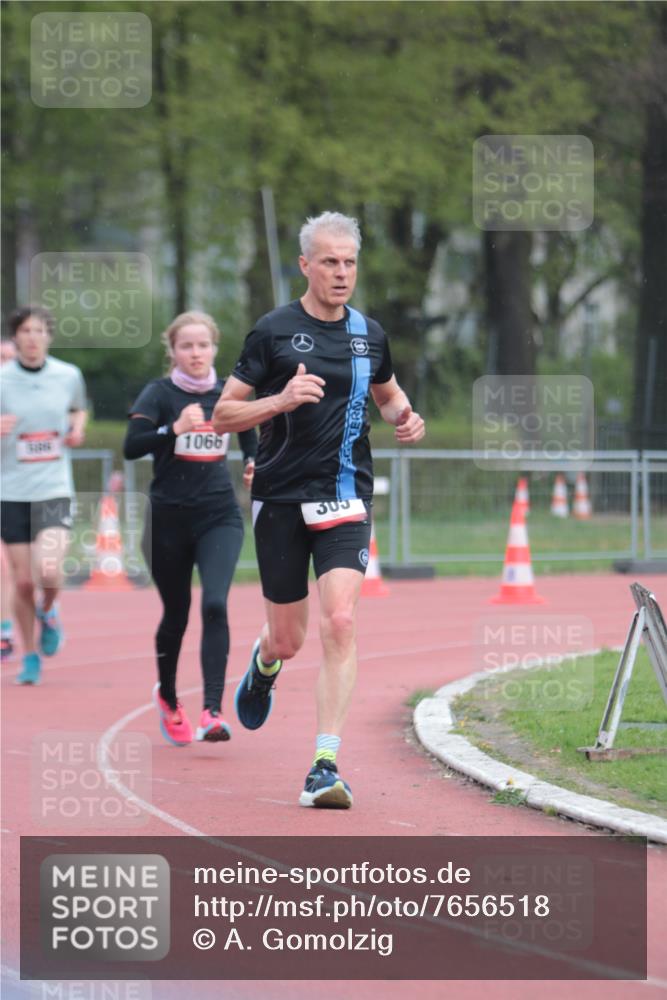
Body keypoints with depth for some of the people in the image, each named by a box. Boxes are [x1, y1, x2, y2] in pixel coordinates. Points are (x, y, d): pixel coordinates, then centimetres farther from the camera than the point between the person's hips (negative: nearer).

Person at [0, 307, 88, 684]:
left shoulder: (69, 376, 3)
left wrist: (78, 428, 3)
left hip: (54, 487, 0)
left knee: (49, 571, -19)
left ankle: (48, 611, 16)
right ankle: (31, 657, 21)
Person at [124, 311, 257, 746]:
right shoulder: (159, 394, -4)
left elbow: (251, 437, 22)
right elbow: (131, 446, -18)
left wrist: (255, 462, 0)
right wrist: (175, 429, -32)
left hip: (220, 517, 1)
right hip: (169, 518, -1)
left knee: (215, 604, -18)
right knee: (176, 614, 11)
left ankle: (212, 712, -23)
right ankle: (168, 696, 38)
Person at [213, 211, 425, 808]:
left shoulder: (369, 334, 8)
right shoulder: (274, 331, -3)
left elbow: (386, 390, 29)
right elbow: (223, 415, -3)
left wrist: (406, 417, 6)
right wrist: (281, 400, -20)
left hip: (345, 500, 1)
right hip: (281, 500, -1)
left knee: (340, 622, -17)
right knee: (289, 641, 8)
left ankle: (326, 766, -16)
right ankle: (265, 663, 49)